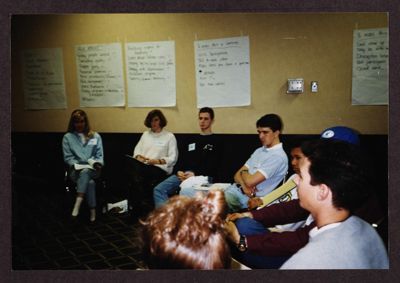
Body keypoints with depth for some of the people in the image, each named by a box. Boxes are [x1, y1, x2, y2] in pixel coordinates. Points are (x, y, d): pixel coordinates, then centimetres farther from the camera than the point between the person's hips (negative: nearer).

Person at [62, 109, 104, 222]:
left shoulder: (95, 136, 16)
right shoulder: (67, 137, 12)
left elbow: (100, 155, 12)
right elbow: (68, 157, 5)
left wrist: (98, 164, -9)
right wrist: (76, 165, -13)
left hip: (92, 169, 1)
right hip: (76, 170, -1)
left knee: (85, 172, -38)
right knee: (89, 182, -35)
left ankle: (77, 204, -47)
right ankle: (92, 210, -31)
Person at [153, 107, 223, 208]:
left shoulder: (216, 141, 8)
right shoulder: (192, 141, 27)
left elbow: (213, 166, -4)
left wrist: (195, 174, -18)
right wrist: (179, 171, -2)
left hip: (203, 176, -6)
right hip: (184, 174, 6)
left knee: (185, 192, -38)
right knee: (159, 189, -17)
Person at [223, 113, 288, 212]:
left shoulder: (278, 156, -13)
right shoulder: (259, 151, 16)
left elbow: (250, 181, -20)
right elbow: (237, 175, 12)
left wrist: (243, 172, 3)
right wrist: (244, 185, -12)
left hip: (248, 199, -8)